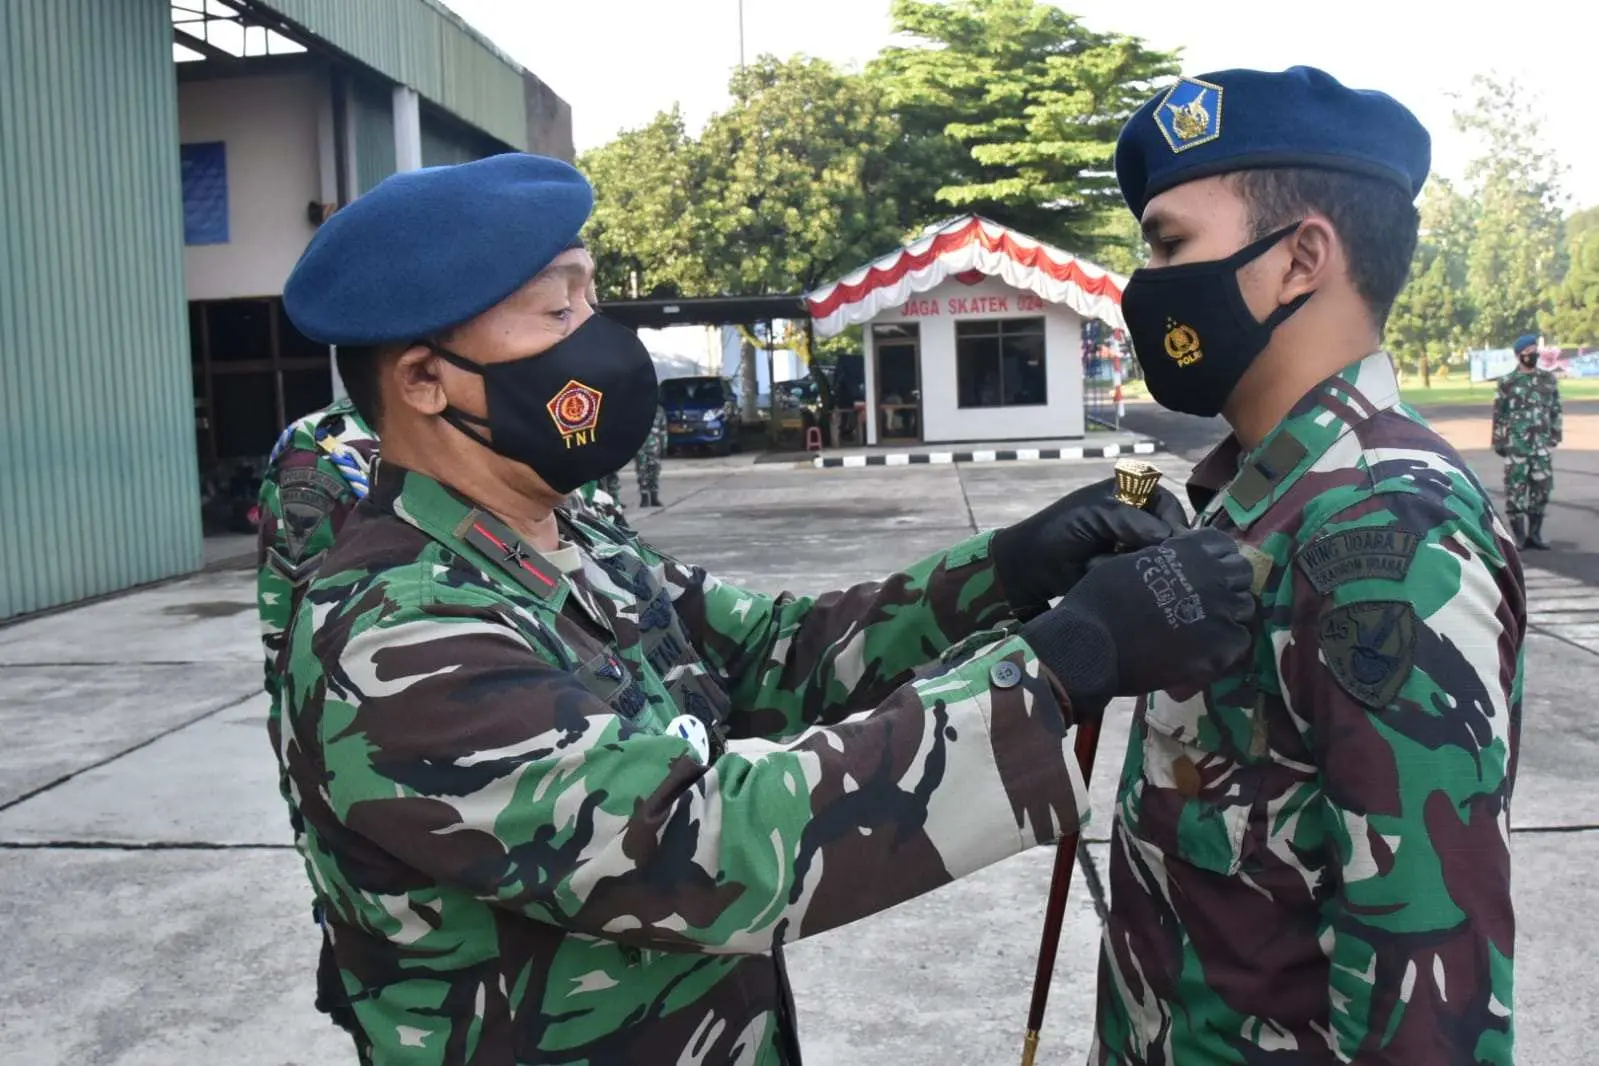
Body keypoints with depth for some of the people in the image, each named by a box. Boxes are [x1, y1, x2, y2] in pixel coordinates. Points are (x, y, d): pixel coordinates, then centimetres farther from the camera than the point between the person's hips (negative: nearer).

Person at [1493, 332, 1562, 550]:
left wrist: (1555, 435, 8)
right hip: (1516, 445, -4)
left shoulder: (1549, 380, 9)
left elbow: (1556, 410, 14)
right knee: (1515, 489, -4)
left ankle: (1534, 533, 14)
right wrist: (1498, 442, -3)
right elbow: (1498, 415, -1)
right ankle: (1518, 535, 3)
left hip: (1541, 445, 4)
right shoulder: (1507, 382, -2)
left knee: (1542, 488, 4)